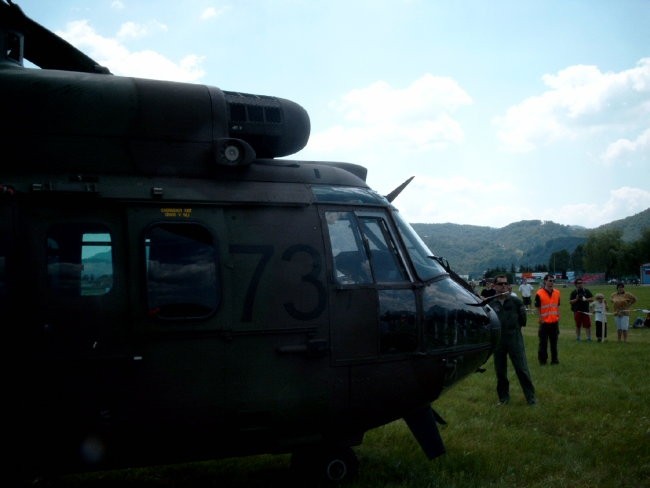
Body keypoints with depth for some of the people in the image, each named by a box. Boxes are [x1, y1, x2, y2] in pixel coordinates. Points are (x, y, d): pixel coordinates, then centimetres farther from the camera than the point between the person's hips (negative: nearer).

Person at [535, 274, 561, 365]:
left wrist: (558, 318, 10)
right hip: (544, 322, -4)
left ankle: (554, 359, 20)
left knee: (554, 342, 11)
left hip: (554, 322, 4)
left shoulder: (557, 293, 5)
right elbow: (537, 308, -6)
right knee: (543, 342, 3)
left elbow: (558, 306, 14)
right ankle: (542, 360, 12)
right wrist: (541, 319, -8)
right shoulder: (539, 294, -11)